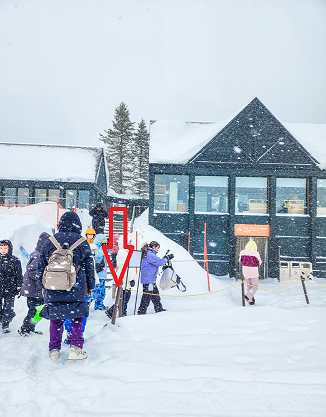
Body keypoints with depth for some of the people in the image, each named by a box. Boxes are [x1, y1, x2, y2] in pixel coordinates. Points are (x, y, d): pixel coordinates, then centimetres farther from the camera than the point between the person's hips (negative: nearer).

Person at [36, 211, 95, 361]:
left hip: (53, 288, 2)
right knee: (77, 317, 11)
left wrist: (42, 286, 21)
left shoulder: (50, 242, 4)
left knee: (55, 318, 13)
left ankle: (54, 350, 17)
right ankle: (75, 348, 5)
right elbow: (89, 267, 6)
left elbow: (41, 266, 9)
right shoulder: (82, 243, 0)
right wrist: (90, 286, 17)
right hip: (77, 290, -2)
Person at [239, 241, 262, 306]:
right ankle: (248, 296, -6)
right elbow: (259, 263, -4)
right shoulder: (256, 253, -17)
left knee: (249, 286, 18)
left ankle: (250, 301, 22)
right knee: (255, 286, 12)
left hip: (245, 272, 5)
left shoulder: (242, 252, -5)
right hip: (254, 272, -4)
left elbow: (240, 260, 10)